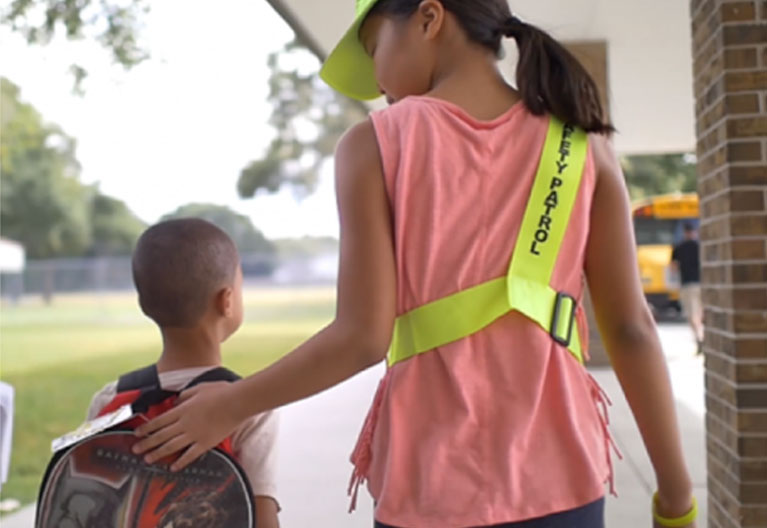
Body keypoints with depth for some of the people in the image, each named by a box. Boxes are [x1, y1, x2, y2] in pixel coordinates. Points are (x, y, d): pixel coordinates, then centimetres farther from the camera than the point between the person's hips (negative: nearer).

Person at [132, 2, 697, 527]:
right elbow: (630, 327, -1)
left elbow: (362, 335, -11)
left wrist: (230, 405, 3)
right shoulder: (580, 144, 0)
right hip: (559, 478, 2)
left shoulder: (375, 144, -6)